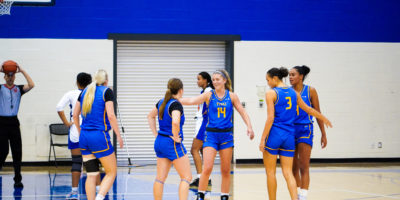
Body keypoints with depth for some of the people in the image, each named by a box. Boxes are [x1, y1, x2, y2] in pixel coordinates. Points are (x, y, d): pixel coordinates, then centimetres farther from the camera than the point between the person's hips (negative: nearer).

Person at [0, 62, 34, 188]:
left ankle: (18, 180, 6)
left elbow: (31, 85, -9)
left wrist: (22, 71, -11)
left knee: (17, 152, 1)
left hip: (14, 122, 2)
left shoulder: (19, 89, 8)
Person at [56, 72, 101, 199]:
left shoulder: (71, 94, 0)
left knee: (76, 162, 2)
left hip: (76, 131, -1)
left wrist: (66, 123, -6)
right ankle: (99, 188, 9)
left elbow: (59, 107, -11)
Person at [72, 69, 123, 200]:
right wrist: (118, 136, -6)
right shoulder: (106, 91, -4)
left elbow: (75, 115, 15)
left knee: (91, 175, 7)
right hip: (99, 136, -6)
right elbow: (110, 115, -13)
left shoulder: (85, 91, 12)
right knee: (111, 173, 3)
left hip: (84, 137, 6)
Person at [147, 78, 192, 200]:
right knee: (186, 177, -1)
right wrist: (176, 137, -19)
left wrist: (155, 134, 21)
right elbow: (175, 122, -34)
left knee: (160, 178, 11)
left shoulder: (162, 102, 8)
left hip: (160, 142, 8)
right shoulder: (176, 104, -16)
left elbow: (150, 116, 24)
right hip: (173, 144, -8)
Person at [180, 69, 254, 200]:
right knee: (207, 168, -13)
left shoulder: (231, 96, 3)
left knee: (226, 170, 7)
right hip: (211, 135, -2)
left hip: (226, 135, 2)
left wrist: (249, 127, -8)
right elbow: (192, 101, -13)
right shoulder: (209, 95, -1)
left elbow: (243, 112, 5)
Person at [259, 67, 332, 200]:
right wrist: (323, 118, 36)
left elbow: (270, 118, -12)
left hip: (274, 134, -5)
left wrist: (263, 139, -11)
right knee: (288, 172, 3)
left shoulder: (271, 93, -6)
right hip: (289, 135, 5)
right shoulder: (293, 92, 11)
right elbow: (308, 109, 21)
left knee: (270, 172, 6)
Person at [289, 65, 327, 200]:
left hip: (305, 129, -3)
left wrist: (323, 134, 2)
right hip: (290, 129, 3)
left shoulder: (310, 91, -1)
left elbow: (317, 113, 3)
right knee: (293, 167, 8)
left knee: (304, 167, -7)